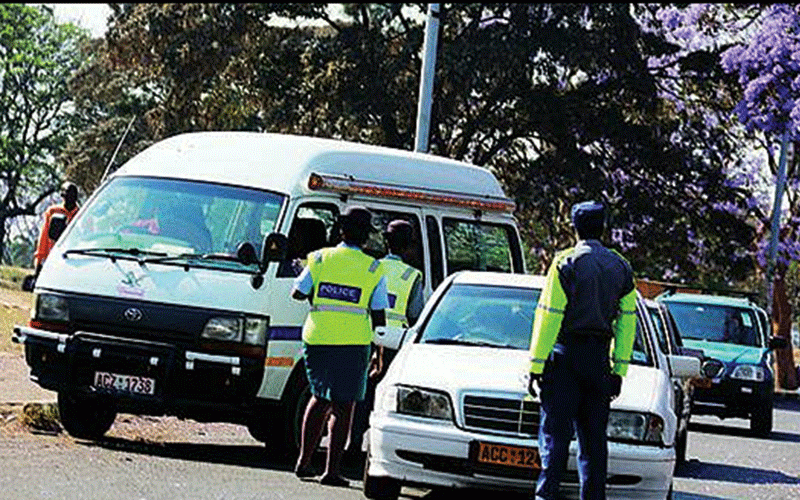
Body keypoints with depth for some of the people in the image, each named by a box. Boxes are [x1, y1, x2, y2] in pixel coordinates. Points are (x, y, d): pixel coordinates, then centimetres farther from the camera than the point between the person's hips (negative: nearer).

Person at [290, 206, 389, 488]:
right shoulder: (373, 269, 0)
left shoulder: (320, 259, 3)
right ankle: (332, 470, -2)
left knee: (320, 398, 19)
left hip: (317, 339, 3)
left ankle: (304, 461, 17)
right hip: (353, 343, -3)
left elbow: (298, 293, 10)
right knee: (343, 406, 2)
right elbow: (379, 318, 0)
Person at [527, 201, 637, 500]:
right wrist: (619, 370, 13)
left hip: (566, 354, -4)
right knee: (593, 439, 9)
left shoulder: (567, 263, -8)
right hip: (599, 358, 5)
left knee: (555, 433, -5)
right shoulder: (620, 267, 9)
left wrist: (536, 365, -8)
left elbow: (549, 317, -10)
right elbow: (627, 321, 10)